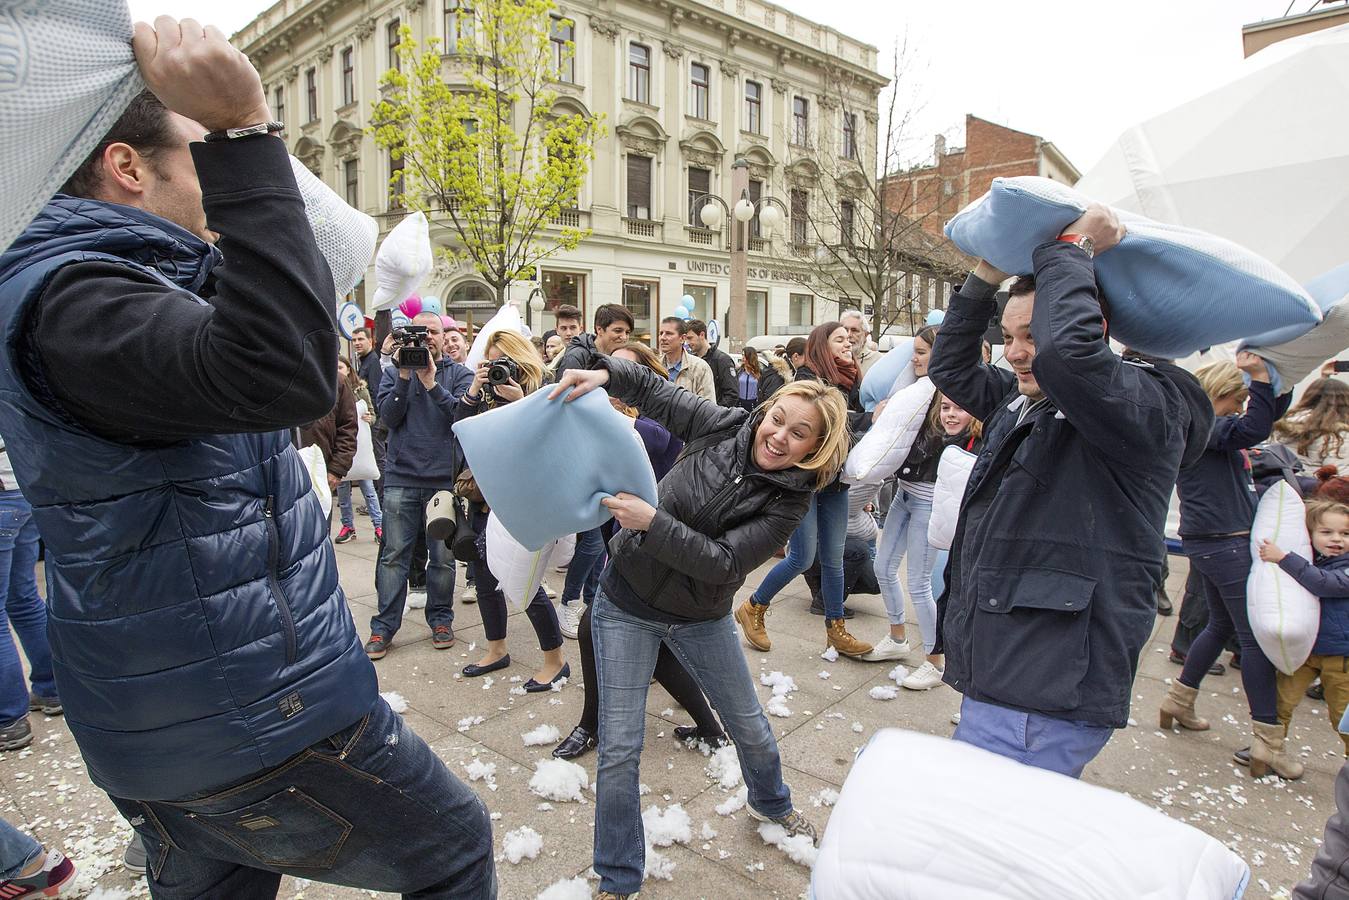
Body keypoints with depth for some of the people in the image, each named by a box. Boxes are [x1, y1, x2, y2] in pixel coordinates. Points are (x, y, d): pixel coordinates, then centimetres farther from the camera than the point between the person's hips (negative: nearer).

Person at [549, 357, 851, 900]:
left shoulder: (791, 499, -17)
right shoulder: (724, 427, -14)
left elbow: (723, 562, -27)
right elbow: (648, 388, -2)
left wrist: (651, 521, -36)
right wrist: (604, 373, -22)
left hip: (701, 617, 1)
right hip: (627, 604, -1)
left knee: (749, 726, 19)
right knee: (619, 749, 0)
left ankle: (771, 804, 54)